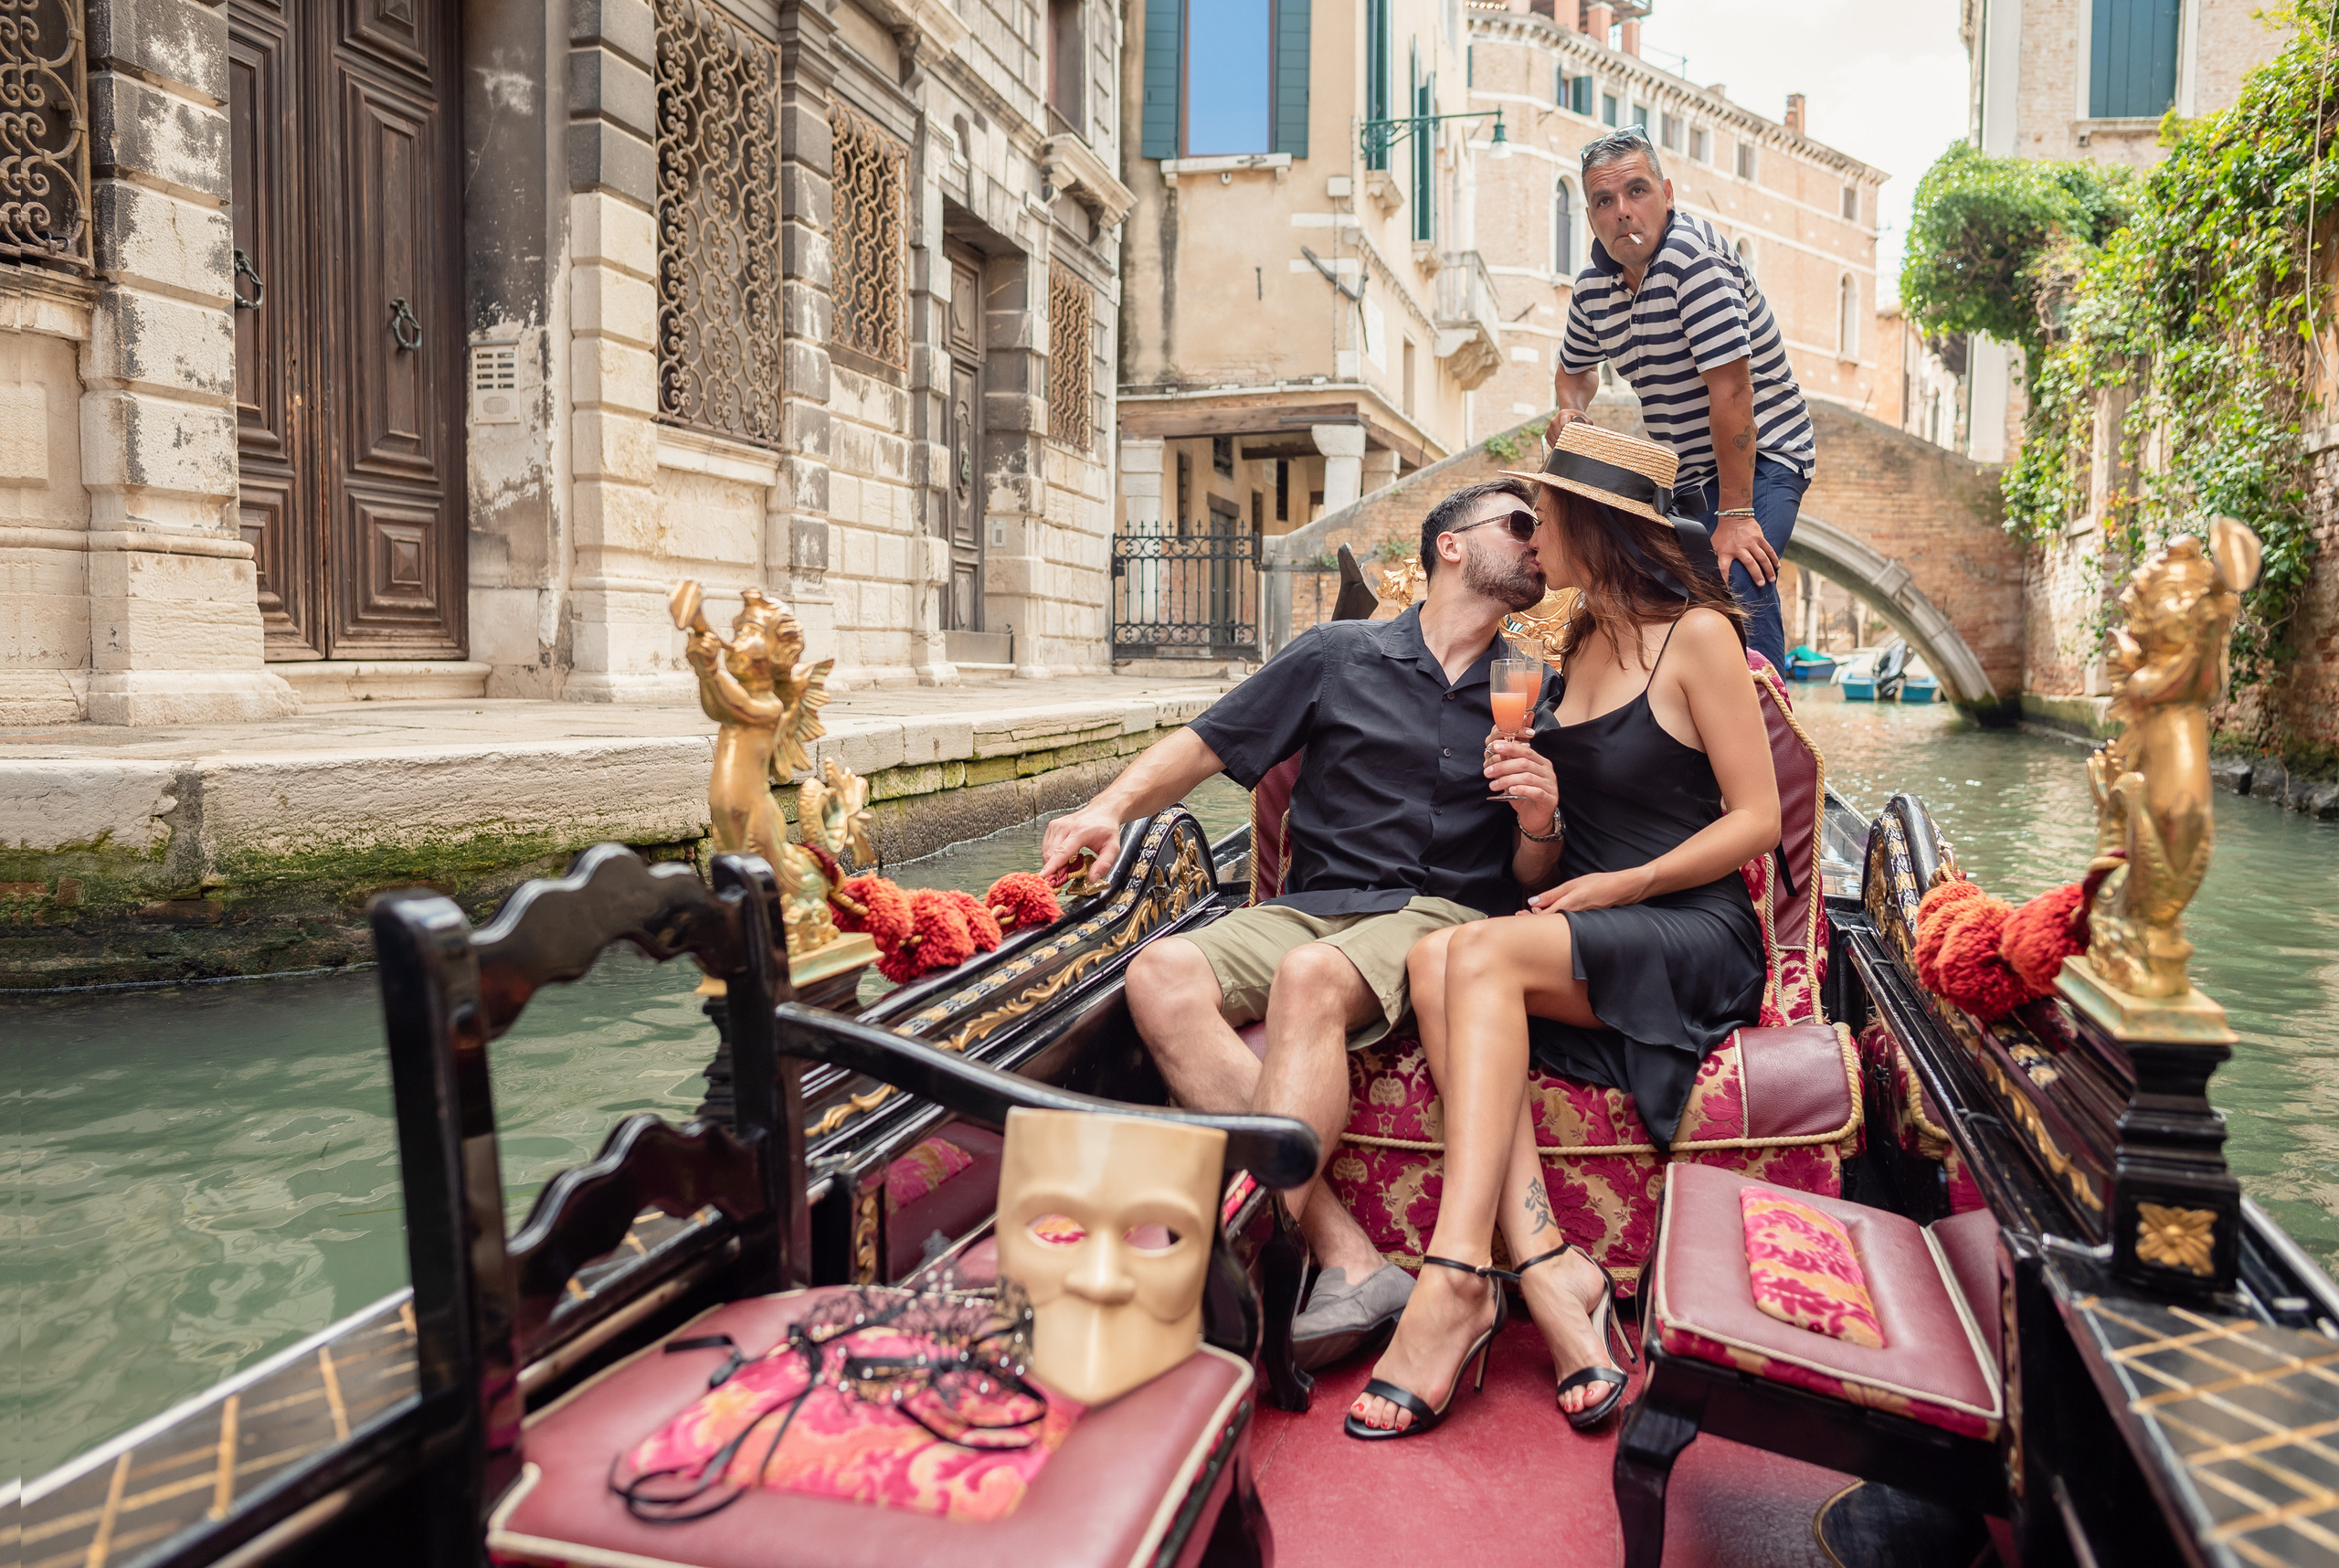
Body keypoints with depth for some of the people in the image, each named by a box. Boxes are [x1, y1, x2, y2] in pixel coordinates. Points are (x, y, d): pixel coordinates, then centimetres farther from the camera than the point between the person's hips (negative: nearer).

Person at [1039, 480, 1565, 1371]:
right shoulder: (1339, 654, 13)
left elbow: (1532, 881, 17)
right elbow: (1205, 744, 14)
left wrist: (1538, 823, -6)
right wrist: (1112, 806, -4)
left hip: (1445, 917, -1)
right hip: (1314, 906, 2)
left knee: (1309, 976, -36)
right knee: (1162, 974, -29)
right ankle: (1350, 1264, -34)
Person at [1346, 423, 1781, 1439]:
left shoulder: (1695, 635, -3)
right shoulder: (1577, 645, 19)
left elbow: (1758, 819, -7)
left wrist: (1623, 885, -12)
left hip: (1692, 940, -6)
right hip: (1589, 936, 6)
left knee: (1481, 951, -32)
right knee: (1436, 961, -26)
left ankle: (1457, 1278, -37)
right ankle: (1548, 1272, -33)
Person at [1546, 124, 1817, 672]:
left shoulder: (1694, 253, -21)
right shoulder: (1593, 285, 3)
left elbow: (1730, 388, -26)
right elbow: (1575, 368, 25)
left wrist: (1735, 513, -27)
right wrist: (1569, 411, -1)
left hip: (1760, 459, -7)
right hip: (1681, 473, 8)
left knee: (1737, 586, -30)